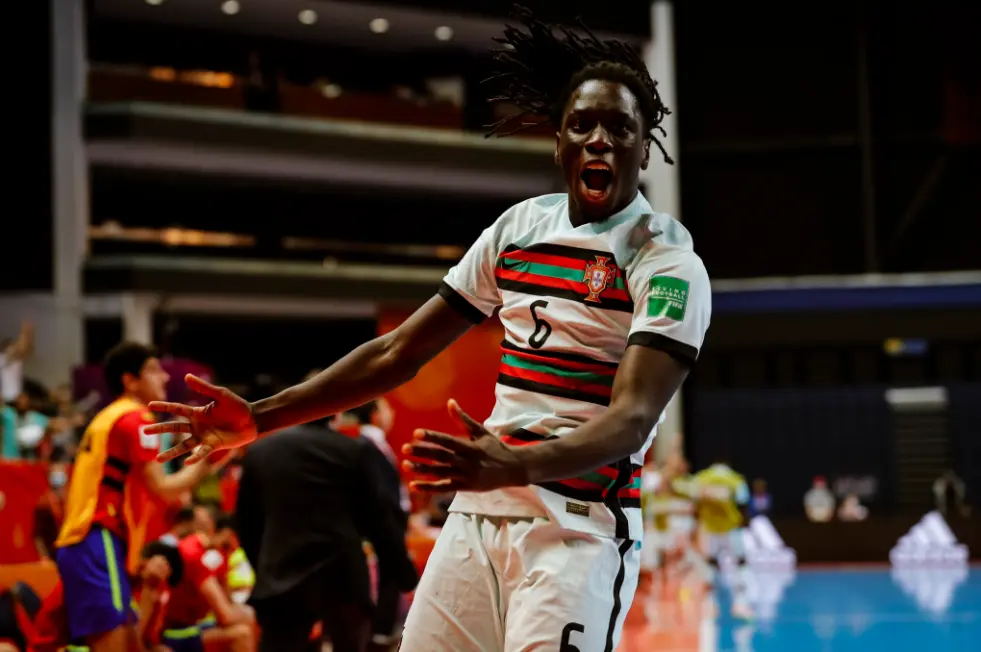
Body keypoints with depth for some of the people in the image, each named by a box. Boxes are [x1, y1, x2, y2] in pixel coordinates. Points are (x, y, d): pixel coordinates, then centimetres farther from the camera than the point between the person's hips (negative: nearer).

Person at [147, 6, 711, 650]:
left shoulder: (669, 263, -9)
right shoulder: (522, 226, 11)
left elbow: (631, 419, -22)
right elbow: (399, 353, 15)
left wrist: (516, 466, -41)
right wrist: (259, 418, 11)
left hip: (582, 529, -6)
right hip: (479, 512, 6)